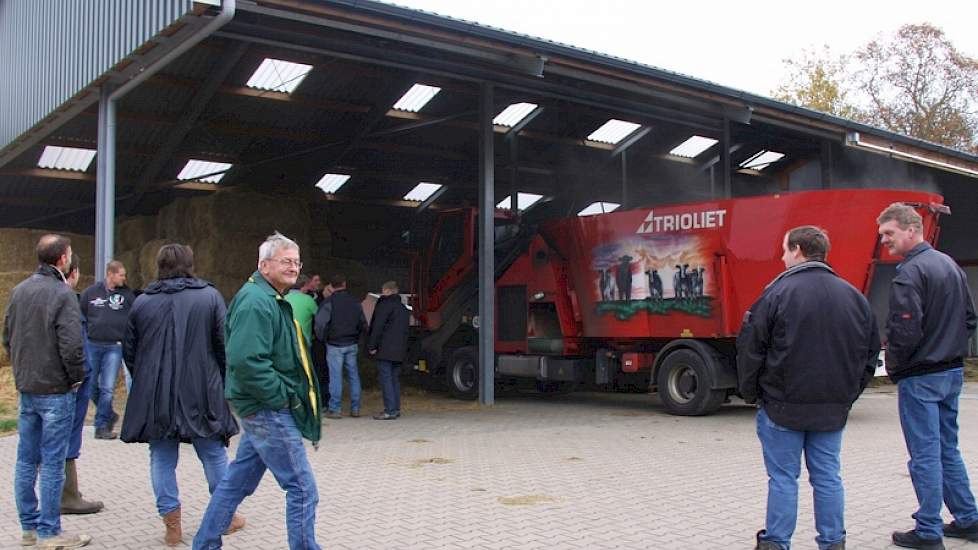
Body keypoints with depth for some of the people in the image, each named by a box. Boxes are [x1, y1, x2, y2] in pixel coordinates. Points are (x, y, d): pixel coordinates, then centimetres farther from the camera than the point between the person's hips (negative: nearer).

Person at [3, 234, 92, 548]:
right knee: (52, 463, 0)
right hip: (55, 390, -7)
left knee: (26, 460, 13)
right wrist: (77, 378, -7)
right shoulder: (62, 294, -17)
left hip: (25, 388, 7)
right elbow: (71, 345, -21)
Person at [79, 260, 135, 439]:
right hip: (92, 345, 1)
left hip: (114, 347, -1)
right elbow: (81, 316, 9)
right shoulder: (90, 292, 4)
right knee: (91, 386, 8)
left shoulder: (127, 295, 3)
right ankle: (109, 415, 28)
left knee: (108, 388, -4)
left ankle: (102, 426, 5)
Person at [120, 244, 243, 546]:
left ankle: (172, 523, 11)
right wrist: (222, 383, 7)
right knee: (213, 454, 12)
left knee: (162, 458, 10)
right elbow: (224, 345, -5)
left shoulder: (142, 301, 3)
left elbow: (129, 352, 7)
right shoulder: (209, 296, -3)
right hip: (202, 394, -1)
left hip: (155, 397, 1)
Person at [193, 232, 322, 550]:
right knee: (302, 488, -4)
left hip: (264, 409, 10)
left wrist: (285, 395, 14)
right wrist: (281, 396, -20)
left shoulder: (272, 299, 16)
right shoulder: (256, 302, -18)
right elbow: (246, 361, -28)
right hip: (268, 410, -10)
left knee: (238, 482, 18)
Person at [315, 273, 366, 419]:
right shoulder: (355, 303, 8)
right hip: (351, 345, 4)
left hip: (334, 345, -4)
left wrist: (322, 338, -1)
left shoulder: (328, 302, -9)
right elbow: (363, 324, 11)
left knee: (336, 376, -2)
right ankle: (355, 409, 13)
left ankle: (334, 409, -1)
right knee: (353, 375, 10)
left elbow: (320, 323, -17)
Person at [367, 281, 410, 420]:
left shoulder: (385, 304, -7)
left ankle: (390, 411, -11)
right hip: (399, 351, 8)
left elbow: (377, 327, -14)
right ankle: (396, 409, 13)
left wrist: (372, 346, -11)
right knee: (395, 378, 13)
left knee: (385, 378, -7)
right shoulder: (403, 308, 20)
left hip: (385, 350, -8)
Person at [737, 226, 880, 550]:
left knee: (783, 478, 4)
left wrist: (750, 393, 4)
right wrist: (848, 394, 17)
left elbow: (751, 350, -8)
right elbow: (870, 353, 12)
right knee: (828, 478, 12)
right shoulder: (854, 297, 6)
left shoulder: (779, 292, -11)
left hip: (783, 405, -4)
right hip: (833, 408, 4)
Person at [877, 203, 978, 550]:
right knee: (948, 449, 18)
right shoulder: (950, 265, 11)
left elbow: (905, 331, -23)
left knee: (924, 454, -1)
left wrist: (893, 366, -7)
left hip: (920, 377, -9)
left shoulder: (909, 273, -18)